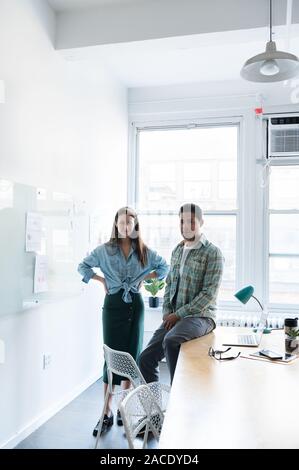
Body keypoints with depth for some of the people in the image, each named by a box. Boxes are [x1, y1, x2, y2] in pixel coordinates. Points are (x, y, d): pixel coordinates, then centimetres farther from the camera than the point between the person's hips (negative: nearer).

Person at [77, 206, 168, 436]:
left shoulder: (144, 251, 3)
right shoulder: (104, 250, -1)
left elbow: (164, 267, 13)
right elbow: (83, 267, 7)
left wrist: (143, 278, 3)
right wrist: (102, 280, -2)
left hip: (135, 304, 2)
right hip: (113, 304, -2)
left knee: (132, 354, 6)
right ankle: (107, 412, 7)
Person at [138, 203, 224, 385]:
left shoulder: (213, 253, -9)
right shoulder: (177, 250, 14)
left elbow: (209, 293, -15)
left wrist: (179, 314, -15)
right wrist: (167, 313, 3)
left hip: (200, 316, -7)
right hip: (174, 317, 7)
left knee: (170, 341, -35)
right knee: (146, 358, -1)